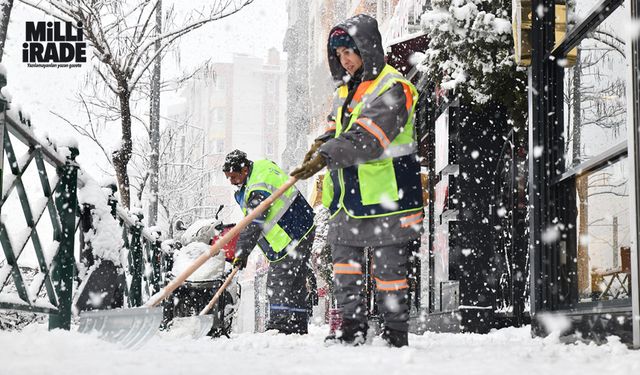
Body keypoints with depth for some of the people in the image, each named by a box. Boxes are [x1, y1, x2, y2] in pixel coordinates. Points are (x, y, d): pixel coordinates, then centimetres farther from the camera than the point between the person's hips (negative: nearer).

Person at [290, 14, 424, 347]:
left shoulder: (392, 88, -13)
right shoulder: (346, 89, 16)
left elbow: (366, 139, -25)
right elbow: (335, 128, 19)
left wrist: (325, 157, -32)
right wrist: (321, 144, -4)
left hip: (384, 193, -8)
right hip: (347, 196, 8)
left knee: (389, 266, -1)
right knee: (344, 260, 10)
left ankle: (396, 335, 9)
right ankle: (353, 329, 19)